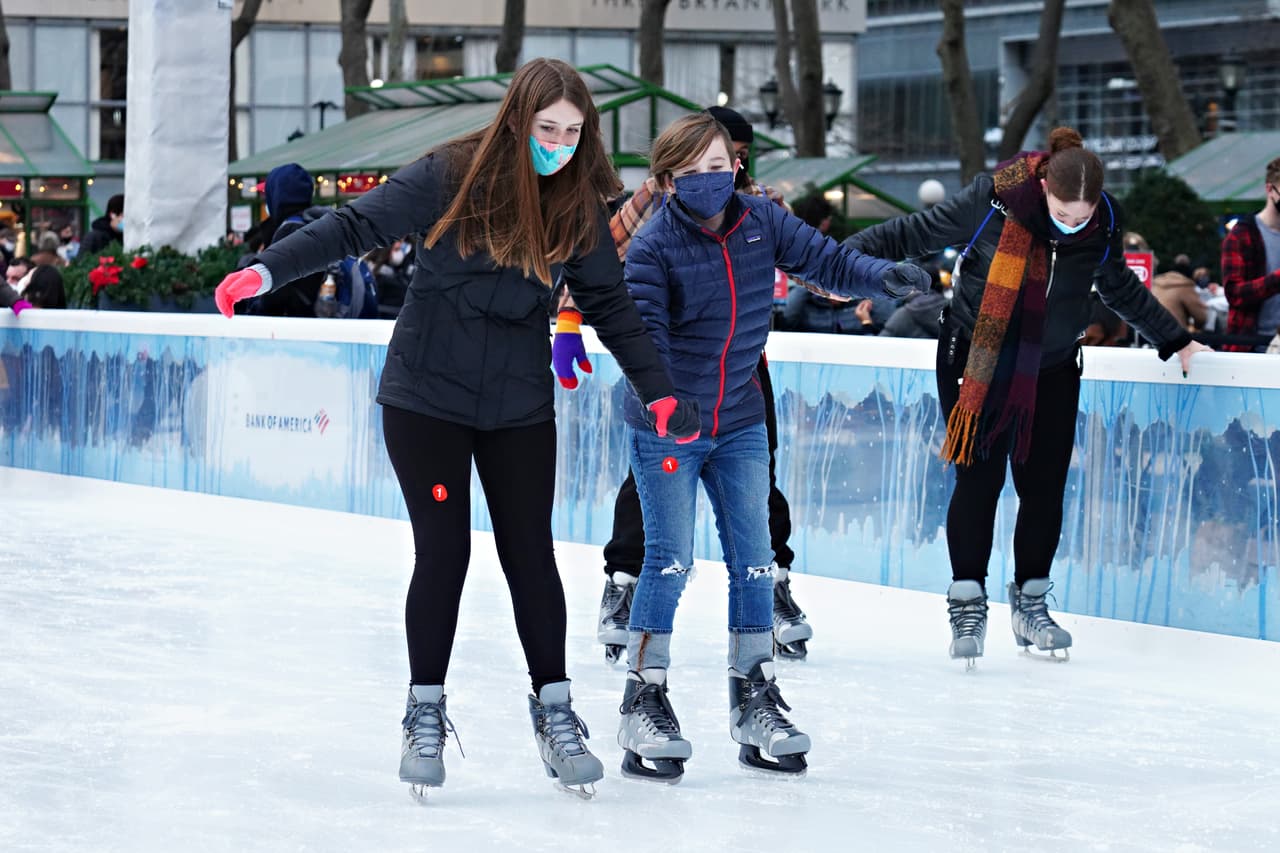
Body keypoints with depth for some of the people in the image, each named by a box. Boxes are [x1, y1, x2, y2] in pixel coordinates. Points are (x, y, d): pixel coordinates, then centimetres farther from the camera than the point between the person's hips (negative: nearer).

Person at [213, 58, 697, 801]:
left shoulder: (578, 204, -4)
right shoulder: (451, 178, -14)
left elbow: (610, 304, 3)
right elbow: (356, 228, -15)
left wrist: (660, 392, 0)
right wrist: (265, 271, -24)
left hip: (520, 408, 3)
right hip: (427, 398, -2)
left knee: (531, 553, 4)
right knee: (444, 552, -2)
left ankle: (555, 711, 16)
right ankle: (426, 714, 12)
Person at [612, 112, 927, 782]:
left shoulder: (762, 223, -3)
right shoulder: (653, 248, -17)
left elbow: (827, 262, 1)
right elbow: (643, 337, -23)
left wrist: (885, 275, -18)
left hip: (740, 424, 5)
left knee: (754, 560, 5)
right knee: (670, 559, -8)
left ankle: (755, 701, 16)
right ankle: (644, 704, 2)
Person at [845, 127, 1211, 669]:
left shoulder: (1104, 224, -6)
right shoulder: (994, 200, -19)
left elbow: (1121, 289, 13)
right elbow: (915, 234, -9)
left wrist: (1174, 340, 23)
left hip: (1052, 374, 3)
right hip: (975, 362, -3)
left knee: (1044, 487, 3)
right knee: (979, 480, -7)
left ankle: (1030, 603, 18)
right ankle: (967, 604, 4)